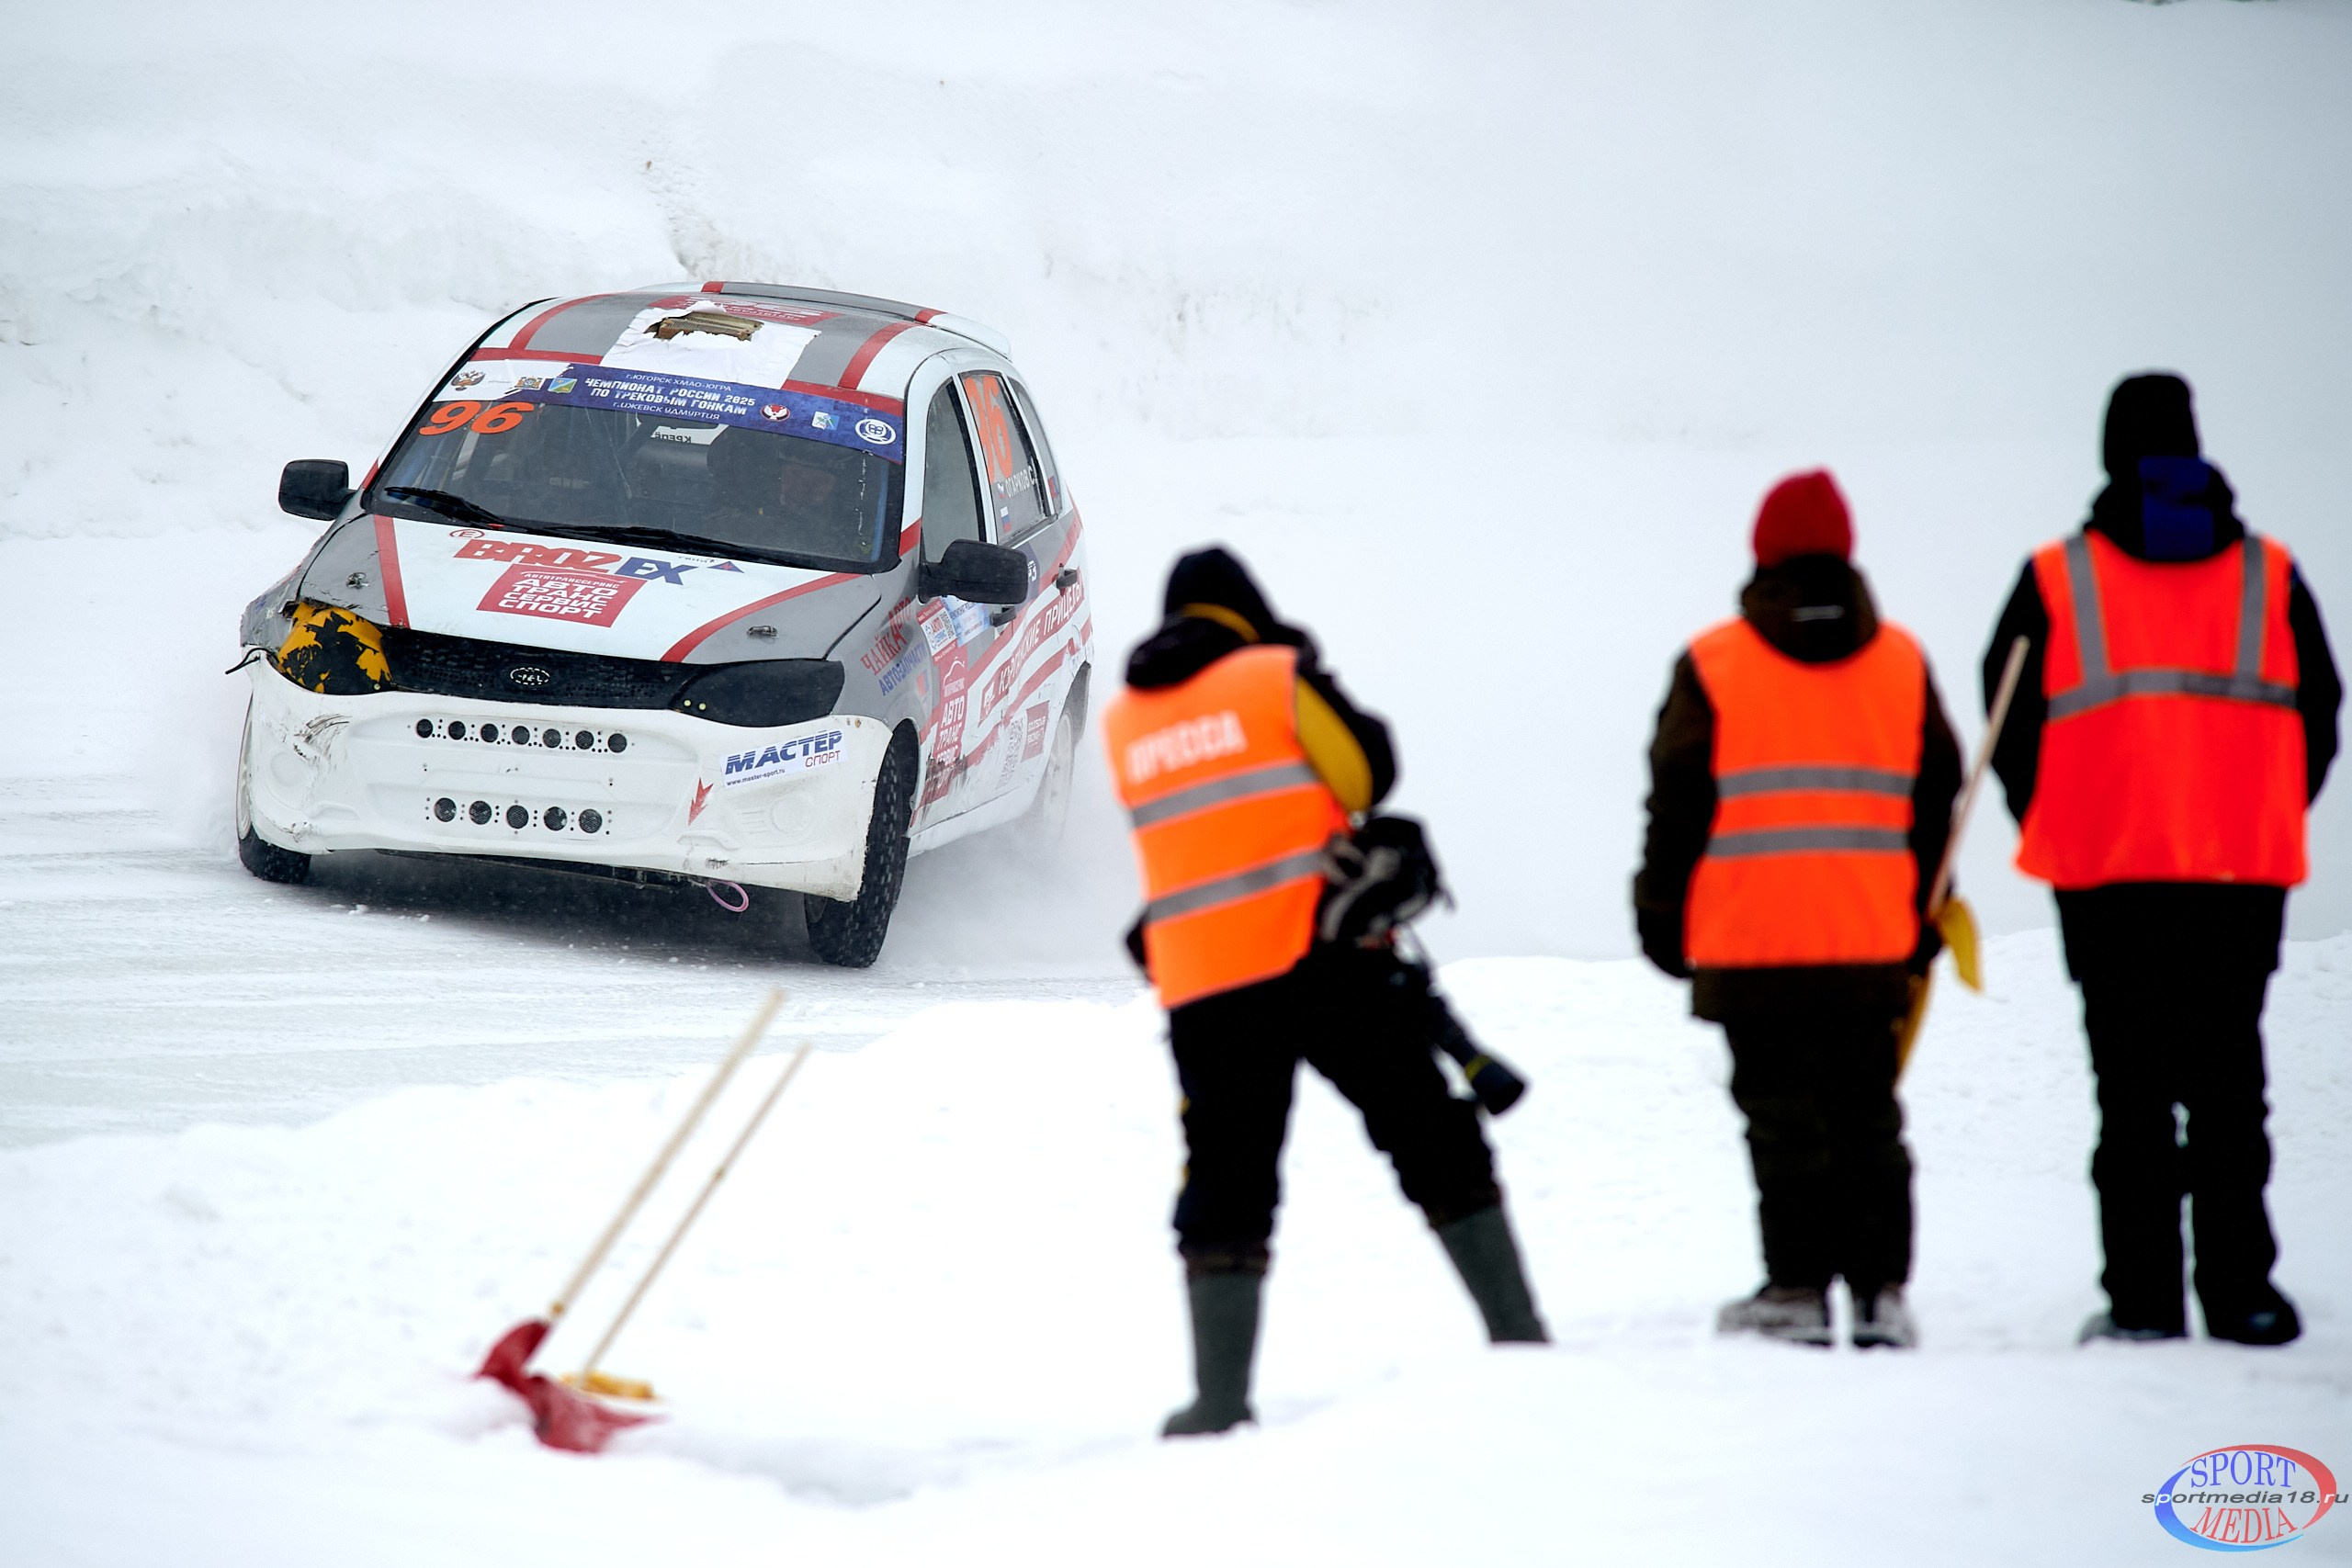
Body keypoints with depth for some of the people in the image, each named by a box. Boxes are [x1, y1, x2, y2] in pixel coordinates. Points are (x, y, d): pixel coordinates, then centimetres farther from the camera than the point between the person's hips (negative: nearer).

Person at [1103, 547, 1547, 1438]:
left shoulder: (1123, 721, 14)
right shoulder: (1278, 674, 1)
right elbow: (1367, 771, 5)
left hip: (1202, 989, 3)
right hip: (1323, 958, -3)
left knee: (1226, 1181, 6)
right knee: (1435, 1140, 5)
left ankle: (1220, 1396, -3)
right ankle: (1517, 1337, 3)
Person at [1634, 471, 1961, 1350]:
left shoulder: (1712, 667, -3)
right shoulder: (1901, 662, 7)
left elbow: (1677, 806, -2)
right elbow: (1936, 800, 12)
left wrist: (1662, 916, 8)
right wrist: (1922, 921, 21)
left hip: (1752, 947, -3)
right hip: (1872, 946, 3)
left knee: (1784, 1121, 0)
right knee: (1868, 1120, 8)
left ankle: (1798, 1289, -3)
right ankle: (1881, 1290, 6)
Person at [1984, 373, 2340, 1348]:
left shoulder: (2055, 581, 1)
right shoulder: (2269, 577, 7)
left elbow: (2012, 726, 1)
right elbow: (2318, 718, 8)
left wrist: (2059, 835, 12)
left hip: (2107, 875, -1)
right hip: (2246, 875, 2)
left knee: (2132, 1089, 2)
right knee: (2228, 1082, 8)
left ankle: (2143, 1296, -3)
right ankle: (2239, 1290, 3)